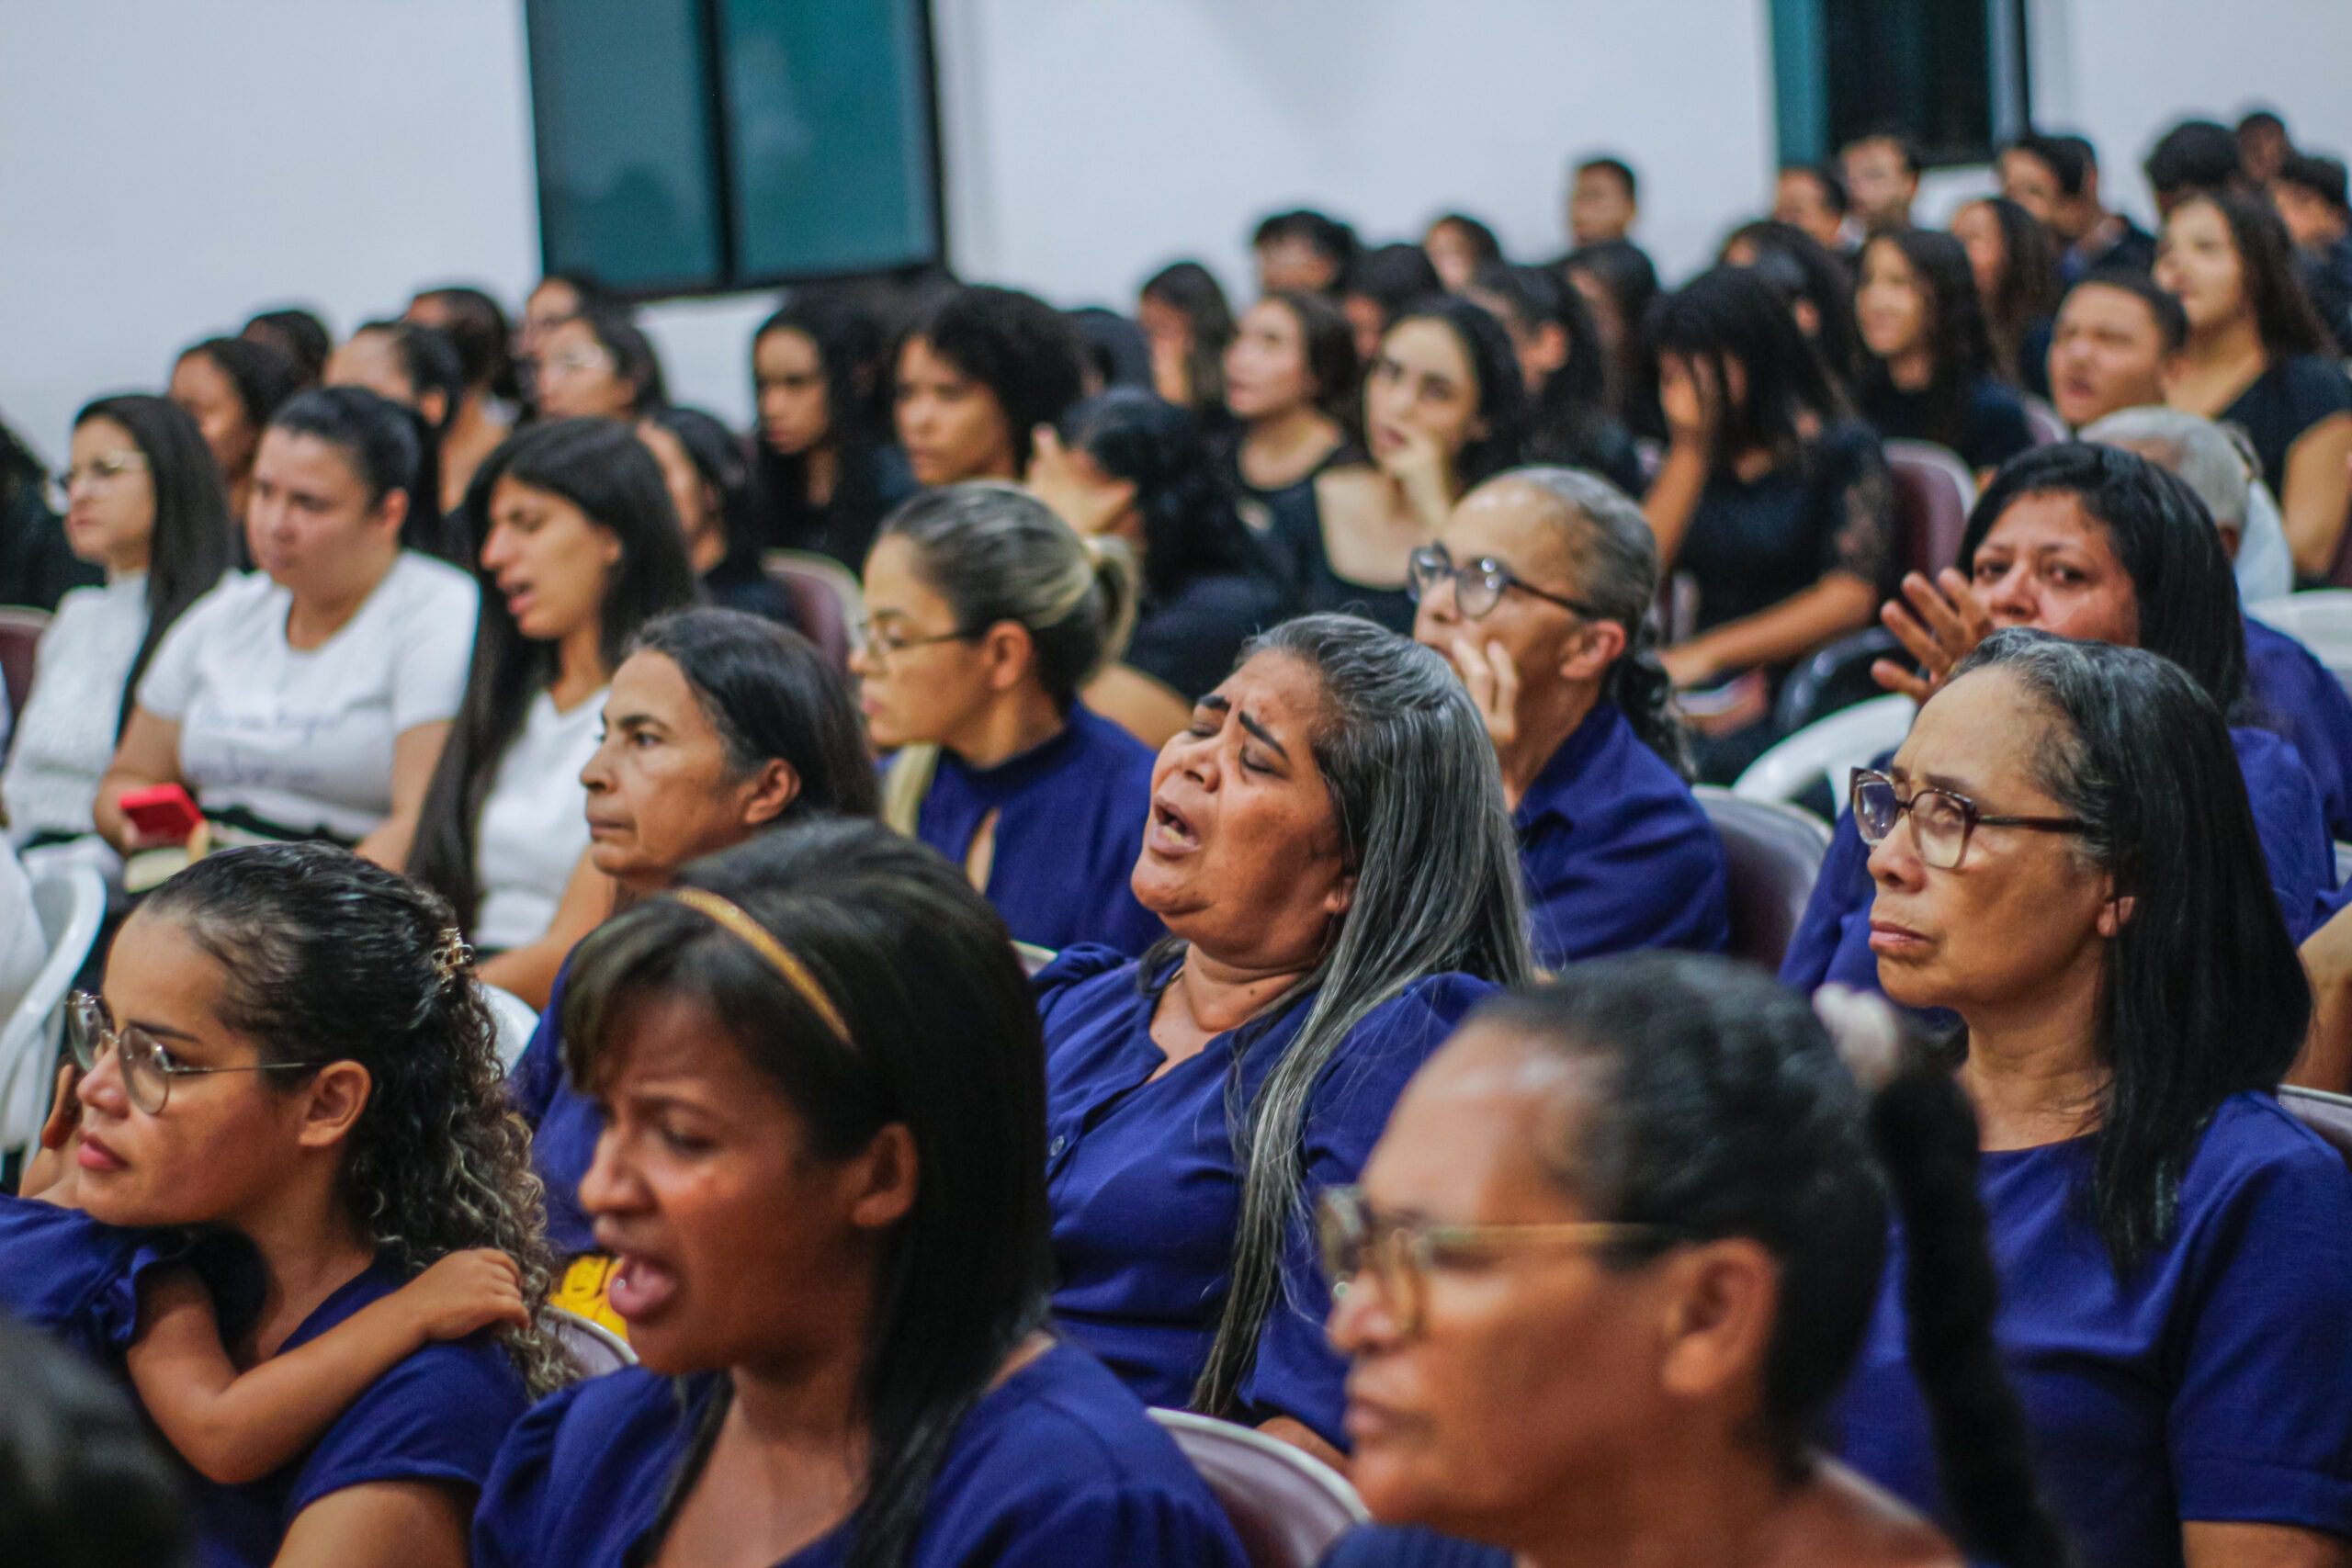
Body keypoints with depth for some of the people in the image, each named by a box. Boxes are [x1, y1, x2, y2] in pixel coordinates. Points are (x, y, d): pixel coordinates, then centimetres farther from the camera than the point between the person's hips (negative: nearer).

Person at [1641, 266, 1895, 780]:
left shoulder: (1843, 452, 3)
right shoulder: (1697, 457, 21)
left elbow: (1850, 598, -10)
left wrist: (1705, 653, -15)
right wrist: (1688, 444, 6)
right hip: (1710, 696, 5)